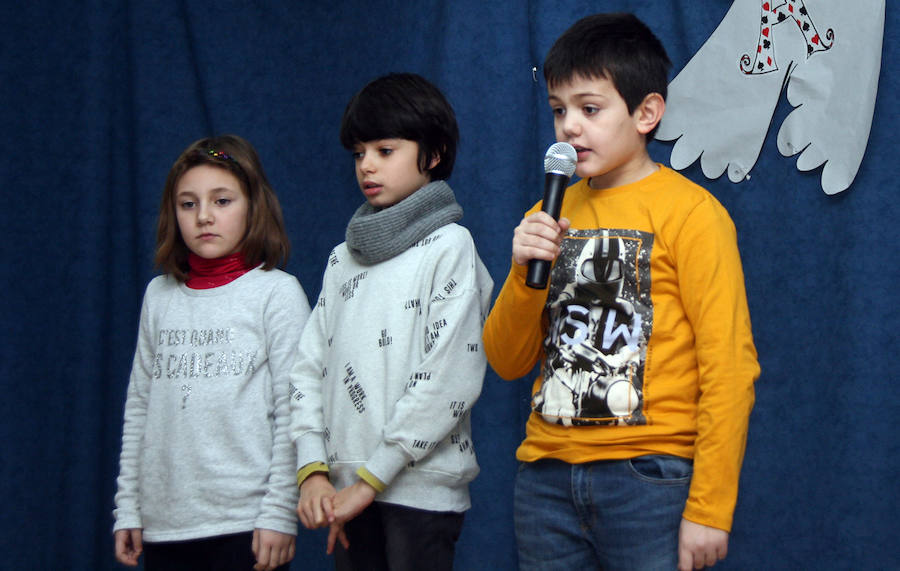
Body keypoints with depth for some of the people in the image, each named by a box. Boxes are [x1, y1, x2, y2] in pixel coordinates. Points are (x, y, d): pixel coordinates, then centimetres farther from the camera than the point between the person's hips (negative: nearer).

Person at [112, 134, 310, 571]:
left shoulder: (278, 293, -1)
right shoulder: (159, 296, 11)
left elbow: (293, 415, -5)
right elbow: (139, 408, 13)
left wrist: (279, 515, -10)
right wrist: (127, 509, 9)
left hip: (244, 523, -4)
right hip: (164, 524, 4)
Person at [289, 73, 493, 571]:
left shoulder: (449, 246, -3)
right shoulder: (344, 258, 17)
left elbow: (451, 380, -11)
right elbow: (309, 367, 12)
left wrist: (370, 478, -11)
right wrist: (313, 470, -2)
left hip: (420, 487, -5)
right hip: (344, 491, 5)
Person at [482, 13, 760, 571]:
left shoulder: (689, 211, -4)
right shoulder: (549, 217, 14)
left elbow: (730, 367, -9)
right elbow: (507, 362, 12)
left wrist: (708, 509, -14)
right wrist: (525, 272, -5)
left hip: (648, 478, -5)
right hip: (546, 477, 5)